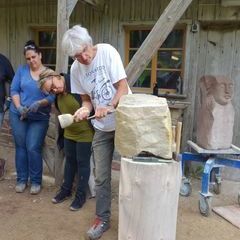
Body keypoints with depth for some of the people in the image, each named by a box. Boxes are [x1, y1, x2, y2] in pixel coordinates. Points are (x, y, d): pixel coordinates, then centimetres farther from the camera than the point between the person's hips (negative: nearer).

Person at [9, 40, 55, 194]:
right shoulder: (22, 70, 1)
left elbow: (53, 96, -12)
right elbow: (14, 90, -1)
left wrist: (39, 103, -27)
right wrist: (19, 107, -16)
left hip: (40, 118, -2)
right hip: (18, 115, 2)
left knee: (33, 148, -6)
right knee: (21, 147, 9)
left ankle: (36, 181, 12)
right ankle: (21, 179, 24)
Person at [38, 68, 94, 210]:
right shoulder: (58, 94, -1)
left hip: (85, 133, -6)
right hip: (69, 133, 7)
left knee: (82, 163, 6)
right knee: (70, 161, 19)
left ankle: (81, 195, 21)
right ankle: (66, 190, 37)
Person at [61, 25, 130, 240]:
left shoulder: (107, 52, -13)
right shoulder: (76, 69, -1)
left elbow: (123, 87, -16)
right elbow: (86, 98, 6)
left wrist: (109, 108, -31)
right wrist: (84, 109, -16)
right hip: (102, 128, 4)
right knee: (101, 176, 8)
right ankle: (103, 218, 25)